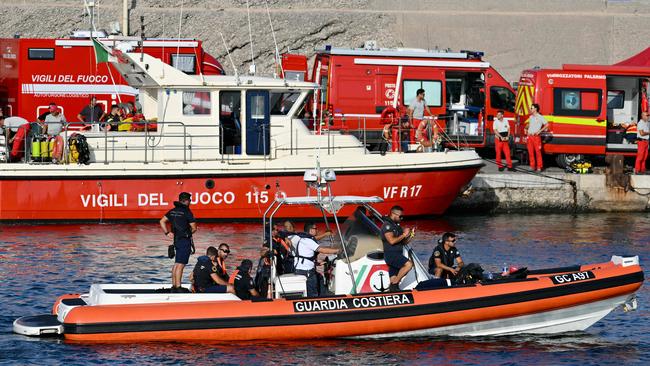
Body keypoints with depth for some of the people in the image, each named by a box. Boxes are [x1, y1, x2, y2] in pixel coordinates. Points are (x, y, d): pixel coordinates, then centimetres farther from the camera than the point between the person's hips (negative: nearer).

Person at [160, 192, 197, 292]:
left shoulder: (172, 211, 9)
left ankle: (174, 285, 18)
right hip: (185, 240, -8)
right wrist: (189, 232, 8)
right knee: (180, 264, -9)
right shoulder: (187, 212, -12)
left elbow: (162, 221, 11)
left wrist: (167, 233, 10)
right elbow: (194, 228, -12)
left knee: (177, 264, 16)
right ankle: (178, 287, -12)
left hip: (176, 239, 8)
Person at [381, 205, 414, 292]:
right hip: (391, 254, -9)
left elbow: (403, 242, 23)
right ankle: (394, 284, -20)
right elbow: (392, 240, -20)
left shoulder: (397, 226, 21)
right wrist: (404, 235, -11)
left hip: (397, 255, 9)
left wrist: (410, 236, 5)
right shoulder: (387, 225, -8)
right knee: (408, 264, -24)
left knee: (393, 278, 6)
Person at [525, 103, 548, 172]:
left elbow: (547, 125, -9)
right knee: (531, 152, 4)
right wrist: (526, 129, 14)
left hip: (536, 136, -6)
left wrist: (540, 131, -13)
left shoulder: (540, 117, -4)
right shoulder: (531, 117, 17)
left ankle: (539, 167, -4)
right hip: (529, 136, 6)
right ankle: (532, 166, 9)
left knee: (538, 152, -6)